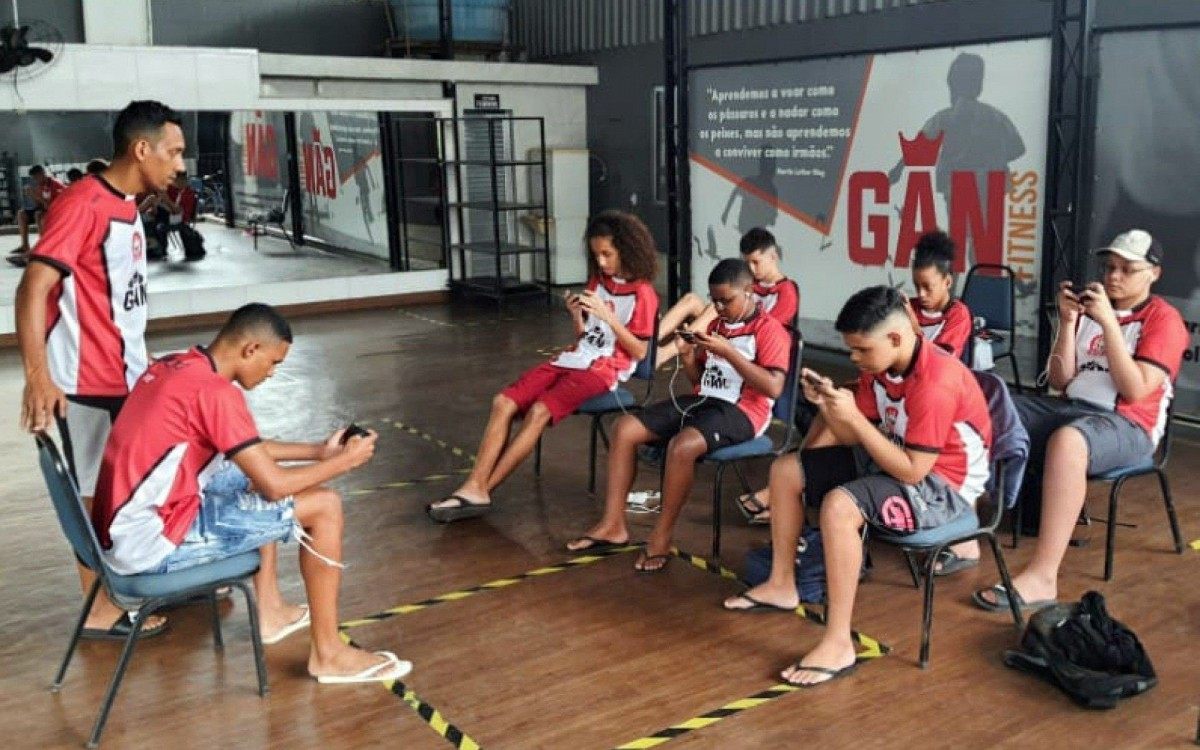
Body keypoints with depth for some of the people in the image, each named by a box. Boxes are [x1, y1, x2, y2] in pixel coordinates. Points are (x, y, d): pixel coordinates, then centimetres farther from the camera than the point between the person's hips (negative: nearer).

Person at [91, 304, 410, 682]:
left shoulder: (172, 367, 10)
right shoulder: (215, 391, -19)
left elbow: (251, 451, 21)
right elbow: (275, 485, -18)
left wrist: (320, 450, 18)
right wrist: (344, 461, -3)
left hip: (124, 529, 10)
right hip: (154, 542, -10)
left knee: (256, 482, 27)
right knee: (323, 505, -6)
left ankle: (271, 612, 32)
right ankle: (328, 653, 3)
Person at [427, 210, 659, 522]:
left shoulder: (643, 294, -5)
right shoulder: (597, 282, 16)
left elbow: (640, 352, -10)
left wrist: (608, 316, -18)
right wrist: (577, 316, -4)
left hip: (605, 368, -7)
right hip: (575, 359, 7)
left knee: (539, 411, -29)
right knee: (503, 402, -14)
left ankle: (481, 491, -23)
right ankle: (473, 487, -22)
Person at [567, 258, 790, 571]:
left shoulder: (769, 329, -7)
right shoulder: (716, 325, 17)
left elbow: (773, 388, -20)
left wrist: (728, 352, -22)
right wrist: (688, 358, -1)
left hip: (741, 410, -8)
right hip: (703, 400, 8)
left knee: (682, 445, -36)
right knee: (625, 428, -8)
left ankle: (661, 539, -20)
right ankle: (613, 524, -6)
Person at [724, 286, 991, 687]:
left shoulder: (935, 383, -29)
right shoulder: (880, 365, -2)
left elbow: (911, 471, -30)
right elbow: (857, 438, 3)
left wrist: (853, 416, -30)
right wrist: (828, 405, -16)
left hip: (941, 485, -9)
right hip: (896, 459, 10)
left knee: (839, 505, -35)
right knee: (785, 469, 7)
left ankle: (838, 644, -28)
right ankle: (781, 585, 20)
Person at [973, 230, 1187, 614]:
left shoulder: (1164, 319, 1)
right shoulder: (1091, 307, 15)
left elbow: (1134, 390, -13)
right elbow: (1060, 381, 9)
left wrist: (1109, 322, -15)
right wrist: (1067, 321, -3)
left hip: (1127, 426, -6)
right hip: (1069, 408, 6)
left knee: (1067, 440, -41)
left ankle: (1042, 577, -42)